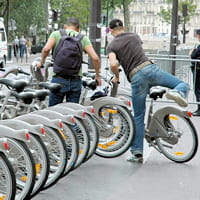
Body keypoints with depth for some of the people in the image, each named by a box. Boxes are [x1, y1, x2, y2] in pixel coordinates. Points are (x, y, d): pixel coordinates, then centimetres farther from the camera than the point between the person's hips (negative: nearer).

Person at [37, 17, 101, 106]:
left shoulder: (56, 34, 5)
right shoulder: (83, 38, 9)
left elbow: (46, 49, -13)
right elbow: (95, 58, -2)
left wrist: (41, 61, 5)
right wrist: (97, 75, 10)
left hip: (59, 78, -2)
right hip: (76, 80, 2)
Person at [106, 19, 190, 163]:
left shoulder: (111, 46, 10)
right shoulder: (135, 36, 21)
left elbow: (113, 64, -8)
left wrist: (116, 76, 13)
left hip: (136, 78, -1)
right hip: (149, 68, 1)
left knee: (138, 117, 7)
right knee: (183, 85, 10)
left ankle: (137, 153, 8)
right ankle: (178, 92, -27)